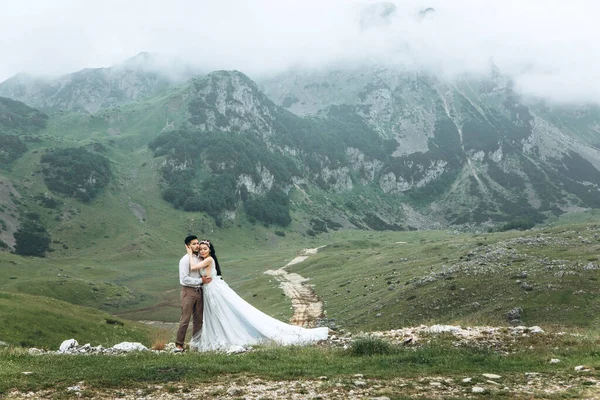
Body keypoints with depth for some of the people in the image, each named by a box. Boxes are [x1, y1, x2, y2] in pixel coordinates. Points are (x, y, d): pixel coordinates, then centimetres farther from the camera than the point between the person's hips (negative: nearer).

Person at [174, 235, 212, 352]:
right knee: (185, 319, -6)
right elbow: (184, 279, -17)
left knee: (198, 319, 10)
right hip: (188, 291, -7)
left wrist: (206, 279, 6)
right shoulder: (185, 260, -11)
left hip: (199, 291, 7)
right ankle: (179, 345, 2)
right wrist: (201, 280, -16)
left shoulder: (199, 258, 11)